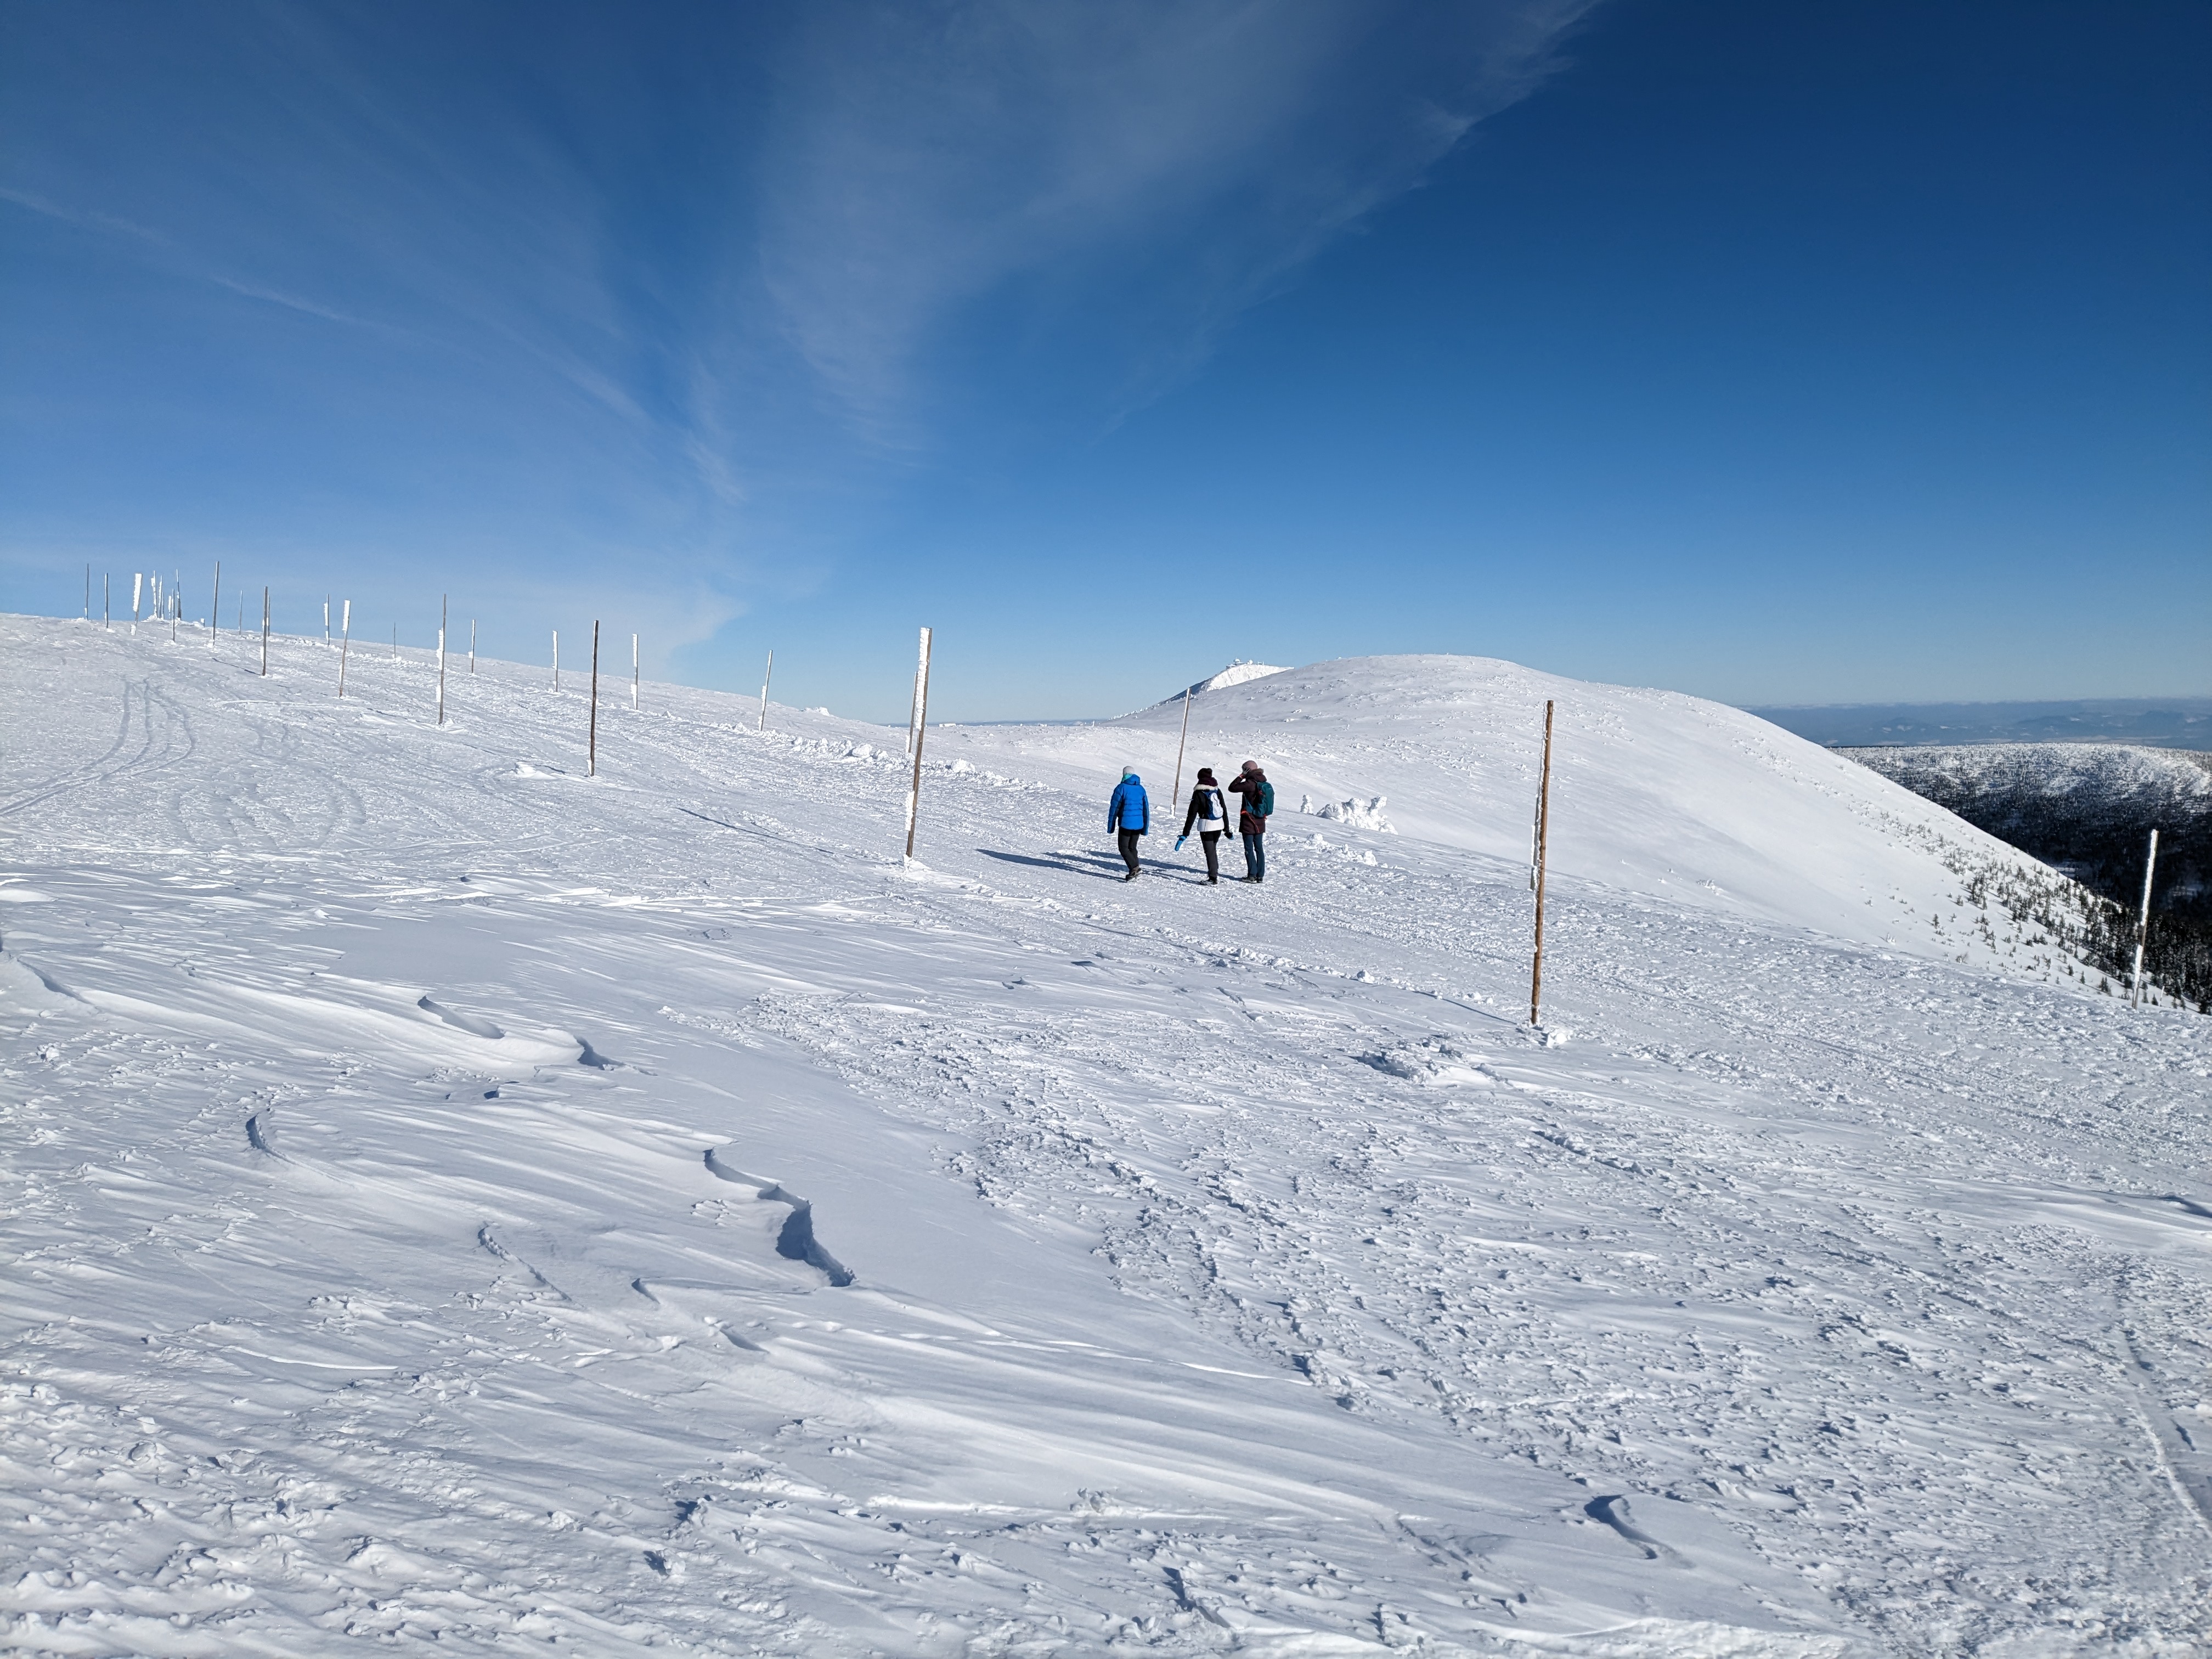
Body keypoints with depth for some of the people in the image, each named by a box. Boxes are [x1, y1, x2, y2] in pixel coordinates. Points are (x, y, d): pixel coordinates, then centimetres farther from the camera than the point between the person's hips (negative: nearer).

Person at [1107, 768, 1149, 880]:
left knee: (1124, 848, 1)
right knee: (1132, 848, 15)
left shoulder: (1121, 788, -7)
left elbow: (1114, 807, -7)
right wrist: (1145, 827, 19)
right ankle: (1134, 873, 11)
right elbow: (1146, 809, 14)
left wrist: (1111, 825, -1)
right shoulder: (1141, 789, 10)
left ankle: (1134, 868, -18)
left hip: (1125, 824, -5)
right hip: (1138, 824, 6)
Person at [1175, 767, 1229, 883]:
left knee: (1210, 851, -1)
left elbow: (1192, 814, -11)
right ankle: (1215, 872, 26)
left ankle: (1213, 878, -1)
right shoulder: (1217, 790, 6)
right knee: (1213, 849, 20)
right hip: (1219, 825, 6)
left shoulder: (1199, 793, -9)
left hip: (1206, 825, -6)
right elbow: (1224, 809, 11)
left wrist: (1185, 833, -10)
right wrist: (1227, 827, 21)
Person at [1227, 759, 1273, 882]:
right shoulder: (1265, 784, 5)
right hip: (1260, 823, 7)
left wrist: (1241, 776, -7)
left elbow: (1232, 788, -15)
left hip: (1249, 822, -7)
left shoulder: (1250, 784, -19)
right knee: (1259, 848, 10)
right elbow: (1268, 803, 13)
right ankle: (1260, 875, 12)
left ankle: (1252, 875, -1)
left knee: (1249, 849, 0)